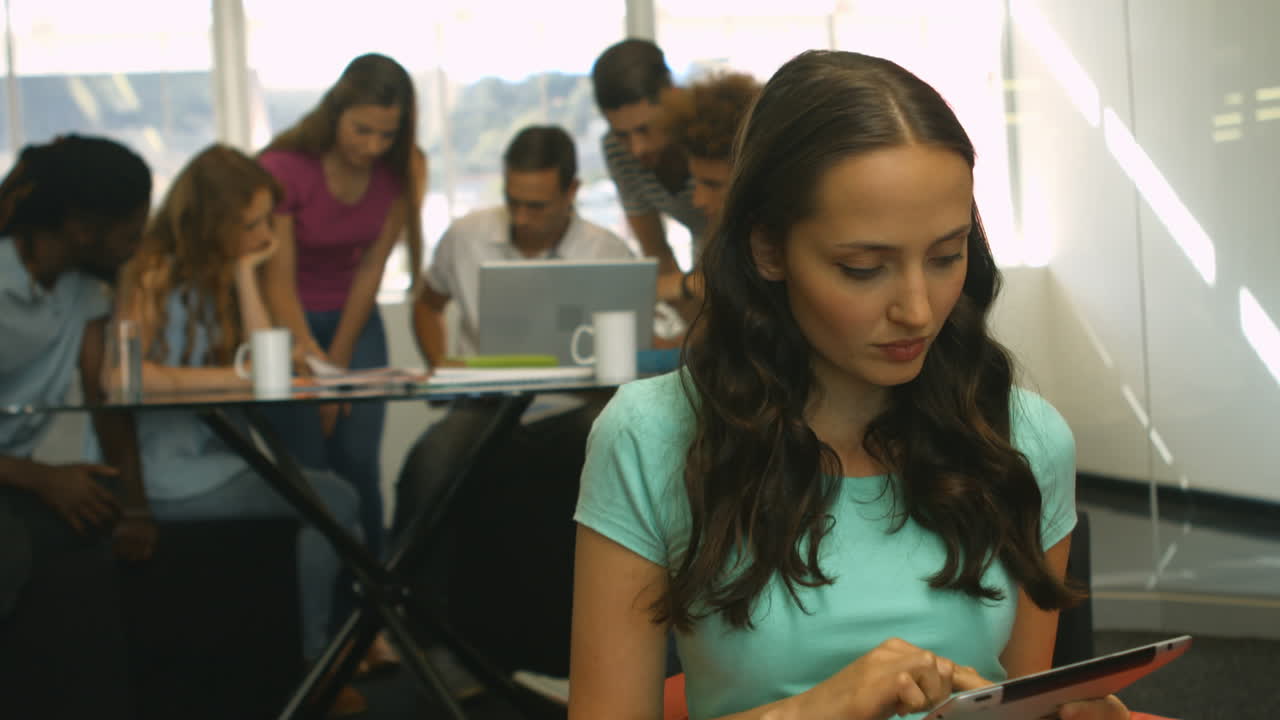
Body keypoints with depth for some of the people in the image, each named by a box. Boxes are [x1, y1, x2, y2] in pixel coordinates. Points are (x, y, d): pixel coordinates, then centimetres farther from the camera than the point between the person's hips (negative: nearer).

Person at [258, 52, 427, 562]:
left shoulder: (401, 170, -8)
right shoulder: (283, 169, -21)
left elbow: (371, 267, -5)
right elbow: (279, 282, -19)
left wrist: (341, 360, -7)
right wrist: (314, 359, -27)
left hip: (354, 319, 3)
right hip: (289, 323, -3)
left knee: (358, 460, -8)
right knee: (306, 467, -11)